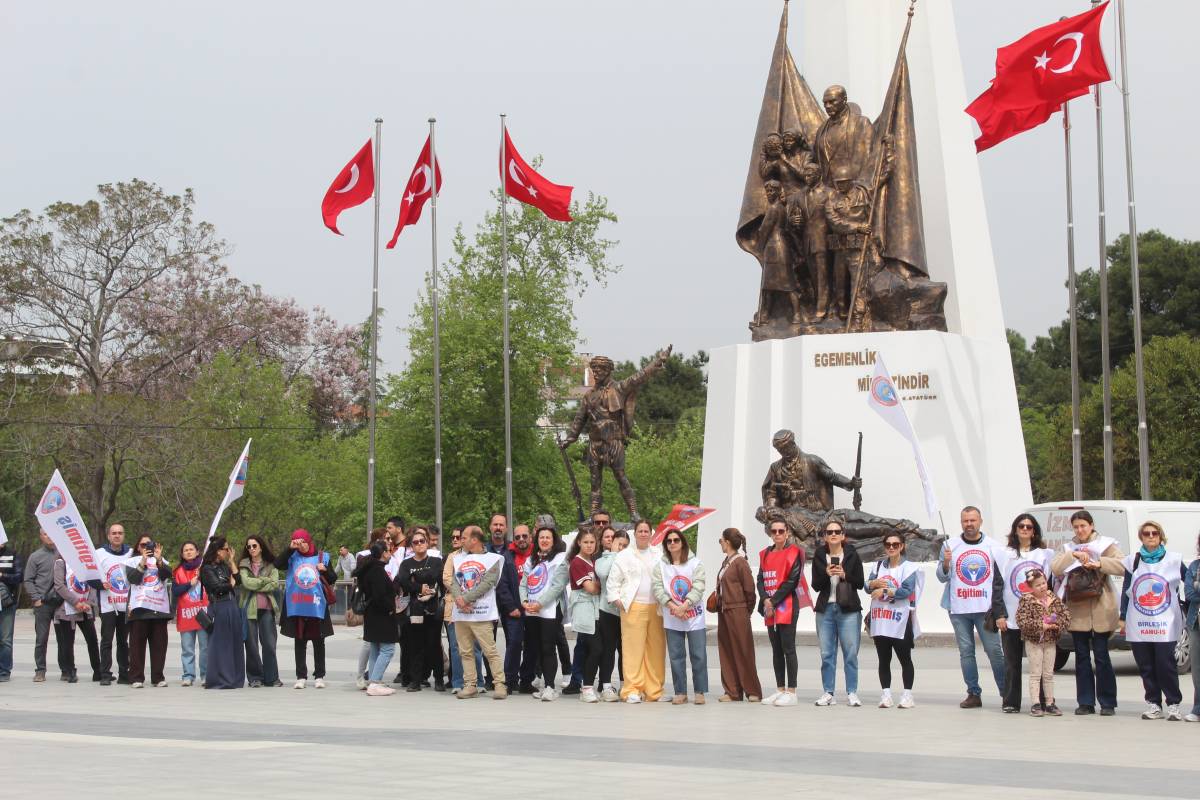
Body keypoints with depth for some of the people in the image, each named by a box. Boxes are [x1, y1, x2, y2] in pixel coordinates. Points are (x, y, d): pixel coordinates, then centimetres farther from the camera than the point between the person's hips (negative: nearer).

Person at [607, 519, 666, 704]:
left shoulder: (660, 555, 15)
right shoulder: (624, 556, 8)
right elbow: (613, 581, 7)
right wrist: (616, 599, -3)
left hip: (656, 608, 3)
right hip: (633, 608, -3)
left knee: (656, 649, 2)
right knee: (633, 648, -7)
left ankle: (653, 690, 8)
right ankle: (632, 690, -6)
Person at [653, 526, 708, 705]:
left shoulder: (695, 564, 1)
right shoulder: (660, 566, 6)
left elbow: (698, 588, -8)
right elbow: (658, 589, -3)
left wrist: (683, 607, -18)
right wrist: (673, 607, -16)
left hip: (694, 617, -2)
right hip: (671, 619, 2)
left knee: (698, 655, -3)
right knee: (676, 656, 4)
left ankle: (700, 692, 5)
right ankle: (680, 692, 11)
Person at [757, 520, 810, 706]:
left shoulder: (793, 553, -4)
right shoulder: (766, 554, 15)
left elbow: (792, 581, -11)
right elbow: (760, 579, 10)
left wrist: (774, 601, -13)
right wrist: (765, 599, -8)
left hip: (787, 606, -6)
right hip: (770, 607, 7)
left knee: (788, 648, -7)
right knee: (776, 649, 9)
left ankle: (791, 692, -6)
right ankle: (780, 690, 14)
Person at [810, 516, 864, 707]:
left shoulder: (852, 555, 2)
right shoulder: (819, 556, 6)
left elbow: (860, 583, 1)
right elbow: (815, 585, 3)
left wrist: (844, 575, -14)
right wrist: (826, 574, -14)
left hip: (848, 609, -2)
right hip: (825, 609, 2)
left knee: (851, 653, -3)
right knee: (826, 653, 4)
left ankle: (852, 693, 2)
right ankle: (828, 693, 10)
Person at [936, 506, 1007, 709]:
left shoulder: (993, 547, 6)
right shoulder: (951, 546, 8)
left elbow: (1002, 582, 5)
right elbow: (943, 577, 9)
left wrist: (1001, 613, -2)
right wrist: (945, 564, -14)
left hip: (985, 609, -2)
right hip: (958, 610, 2)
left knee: (994, 650, -5)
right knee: (966, 652, 3)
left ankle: (1006, 693, 0)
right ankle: (973, 694, 8)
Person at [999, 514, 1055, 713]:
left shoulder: (1045, 554, 11)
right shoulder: (1006, 554, 11)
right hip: (1011, 615, 1)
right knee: (1012, 662, 2)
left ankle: (1042, 701, 0)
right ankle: (1011, 702, 6)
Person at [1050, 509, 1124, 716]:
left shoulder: (1105, 544, 4)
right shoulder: (1068, 547, 13)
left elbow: (1122, 565, -10)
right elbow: (1055, 567, -4)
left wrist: (1099, 563, -22)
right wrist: (1074, 555, -15)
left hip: (1100, 609, -3)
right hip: (1077, 609, 3)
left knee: (1101, 656, -3)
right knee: (1081, 657, 6)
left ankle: (1107, 703, 4)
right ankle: (1085, 702, 11)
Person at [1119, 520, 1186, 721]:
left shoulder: (1173, 560, 4)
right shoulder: (1132, 561, 10)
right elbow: (1125, 590, 12)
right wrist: (1123, 618, 9)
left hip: (1165, 624, -3)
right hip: (1138, 624, 3)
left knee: (1166, 665, -9)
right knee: (1146, 667, 4)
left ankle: (1173, 704, 0)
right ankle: (1153, 704, 12)